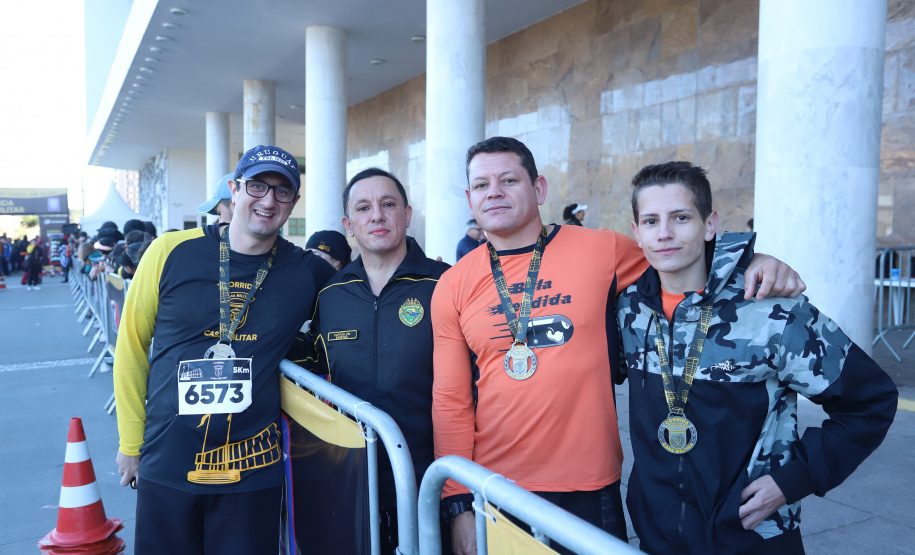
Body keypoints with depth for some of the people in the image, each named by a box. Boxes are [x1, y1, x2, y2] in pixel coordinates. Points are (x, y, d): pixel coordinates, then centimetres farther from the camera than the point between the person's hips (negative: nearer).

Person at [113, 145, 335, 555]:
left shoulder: (309, 272, -5)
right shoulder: (171, 252, -5)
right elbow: (132, 347, 4)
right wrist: (130, 442, 8)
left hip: (253, 471, 0)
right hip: (165, 464, 0)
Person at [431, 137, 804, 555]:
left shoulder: (602, 250, -5)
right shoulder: (452, 287, 0)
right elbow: (451, 402, 1)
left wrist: (756, 263, -10)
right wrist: (458, 505, -1)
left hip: (589, 490, -1)